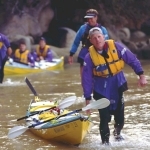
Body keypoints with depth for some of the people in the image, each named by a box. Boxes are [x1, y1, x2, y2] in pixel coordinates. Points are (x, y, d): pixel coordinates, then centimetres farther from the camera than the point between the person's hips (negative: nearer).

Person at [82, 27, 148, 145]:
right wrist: (88, 98, -9)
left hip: (118, 85, 2)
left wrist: (141, 76, -11)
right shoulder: (90, 57, -14)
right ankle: (105, 141, 9)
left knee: (119, 113, 10)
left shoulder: (116, 47, -14)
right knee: (105, 117, -7)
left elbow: (132, 60, -7)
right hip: (102, 89, -2)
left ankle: (117, 132, 39)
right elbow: (87, 79, -10)